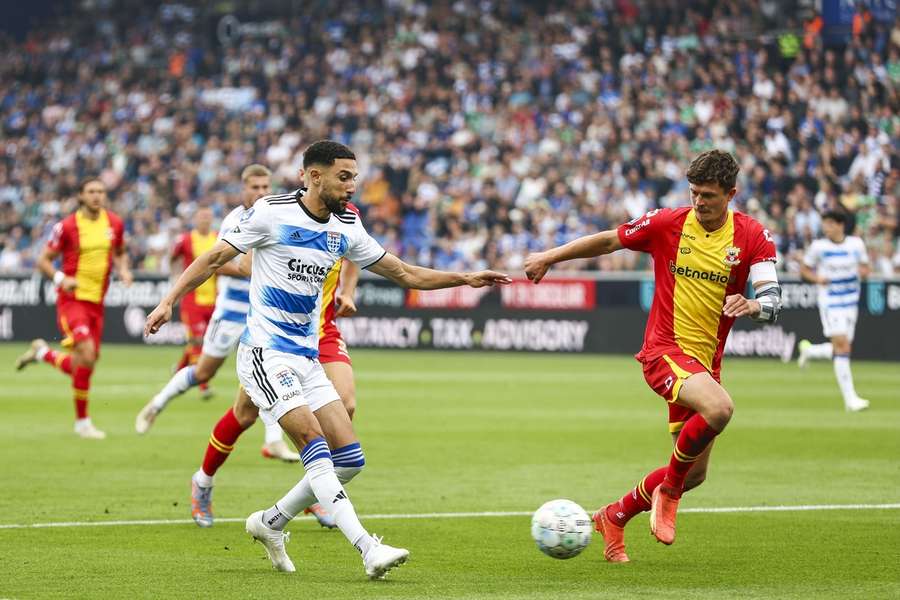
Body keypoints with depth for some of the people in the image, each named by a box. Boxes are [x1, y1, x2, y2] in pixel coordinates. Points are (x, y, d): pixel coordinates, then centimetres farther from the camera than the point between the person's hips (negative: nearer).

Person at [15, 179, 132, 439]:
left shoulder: (114, 223, 5)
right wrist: (61, 278, -21)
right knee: (86, 354, -22)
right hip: (72, 298, -6)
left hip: (96, 301, 6)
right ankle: (82, 422, -5)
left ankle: (42, 353, 36)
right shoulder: (67, 226, -9)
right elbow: (43, 260, -3)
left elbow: (120, 253, 22)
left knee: (84, 365, 7)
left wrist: (123, 270, 0)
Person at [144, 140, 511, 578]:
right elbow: (215, 258, -4)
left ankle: (270, 524, 17)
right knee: (314, 443, -20)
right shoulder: (272, 213, -9)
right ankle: (369, 549, -28)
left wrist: (463, 278, 5)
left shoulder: (346, 229, 8)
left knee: (349, 459, 0)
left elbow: (404, 274, 14)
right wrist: (169, 301, -12)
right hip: (266, 354, -7)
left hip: (307, 358, 7)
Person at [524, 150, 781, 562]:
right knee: (720, 408, -34)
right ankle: (668, 490, -12)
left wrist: (752, 305, -34)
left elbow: (772, 301, -11)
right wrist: (549, 257, 10)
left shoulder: (752, 237, -3)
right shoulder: (667, 223, -5)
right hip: (665, 350, -4)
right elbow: (609, 241, 10)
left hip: (705, 362, 4)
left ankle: (614, 517, 33)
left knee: (694, 476, 10)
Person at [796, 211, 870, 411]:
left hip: (851, 302, 4)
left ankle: (809, 350, 38)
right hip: (830, 302, -4)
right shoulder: (818, 246, -6)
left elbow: (865, 268, 12)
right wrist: (817, 278, -15)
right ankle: (850, 398, -13)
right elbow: (804, 270, 4)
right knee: (841, 345, -15)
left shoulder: (856, 244, 2)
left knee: (843, 348, 7)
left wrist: (863, 271, -12)